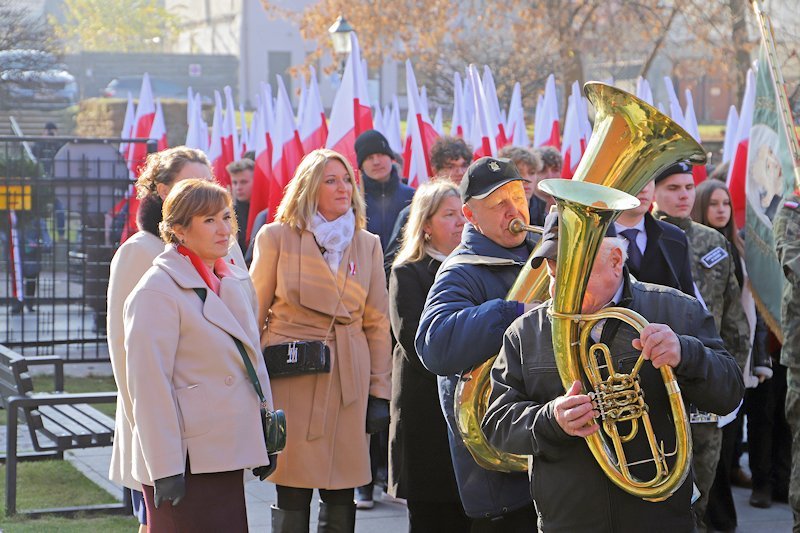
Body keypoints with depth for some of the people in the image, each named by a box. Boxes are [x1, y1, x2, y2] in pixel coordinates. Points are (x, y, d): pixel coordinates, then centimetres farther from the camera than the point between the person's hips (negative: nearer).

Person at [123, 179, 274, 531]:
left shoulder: (236, 282, 14)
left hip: (225, 454, 8)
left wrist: (264, 437, 17)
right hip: (187, 462, -7)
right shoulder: (157, 291, -11)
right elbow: (149, 386, -15)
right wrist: (164, 469, -17)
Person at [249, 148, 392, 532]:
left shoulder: (367, 244, 10)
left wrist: (380, 392, 5)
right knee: (292, 501, -2)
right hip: (291, 380, -3)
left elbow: (377, 323, 10)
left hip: (348, 381, 3)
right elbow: (254, 314, 4)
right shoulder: (277, 237, 1)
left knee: (341, 500, 5)